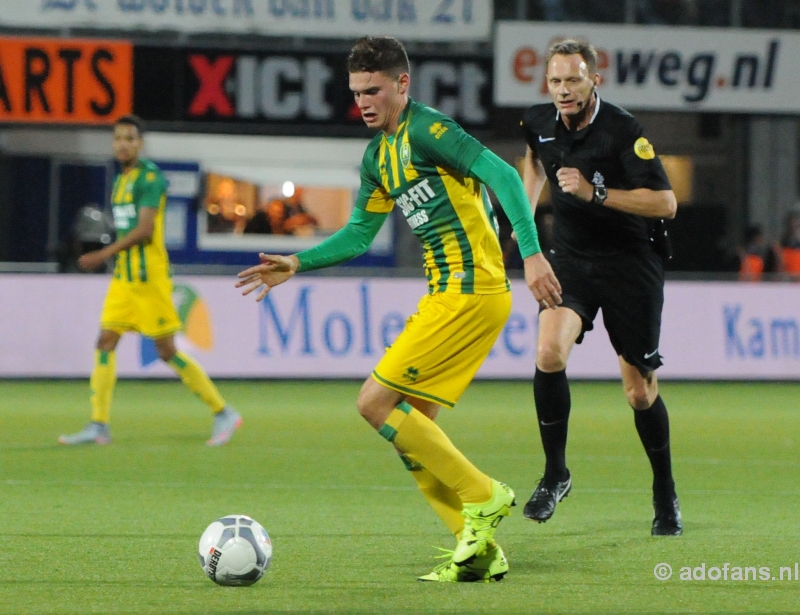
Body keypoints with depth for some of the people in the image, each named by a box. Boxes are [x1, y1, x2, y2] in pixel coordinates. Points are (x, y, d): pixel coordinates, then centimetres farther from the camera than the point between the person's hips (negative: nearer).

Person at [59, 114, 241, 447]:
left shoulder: (149, 177, -12)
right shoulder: (121, 179, 15)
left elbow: (144, 230, -19)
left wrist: (103, 254, -21)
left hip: (149, 276, -8)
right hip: (124, 276, 8)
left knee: (167, 351, -5)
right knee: (105, 342, -1)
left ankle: (223, 413, 5)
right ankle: (98, 425, -1)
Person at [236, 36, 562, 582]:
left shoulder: (426, 129, -11)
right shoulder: (379, 155, 17)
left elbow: (503, 176, -20)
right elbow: (360, 233, 27)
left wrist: (532, 254, -27)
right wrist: (296, 265, 16)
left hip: (470, 291, -10)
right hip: (445, 292, 10)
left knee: (377, 403, -12)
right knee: (407, 425, 7)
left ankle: (482, 497, -5)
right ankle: (480, 549, 7)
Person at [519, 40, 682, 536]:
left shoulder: (623, 130, -19)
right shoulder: (540, 122, -1)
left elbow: (665, 202, -24)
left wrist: (595, 193, -30)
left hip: (631, 265, -3)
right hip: (572, 260, 4)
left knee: (640, 390, 1)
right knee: (549, 352, -23)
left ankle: (666, 495, 23)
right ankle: (555, 473, -7)